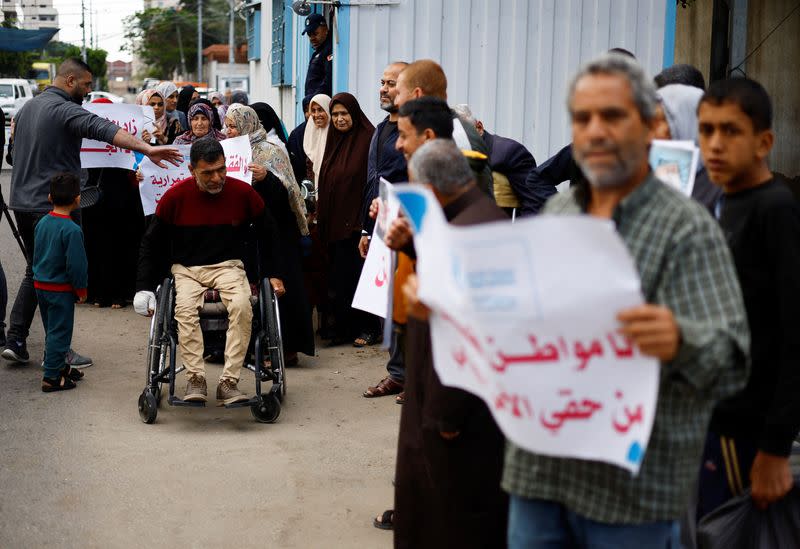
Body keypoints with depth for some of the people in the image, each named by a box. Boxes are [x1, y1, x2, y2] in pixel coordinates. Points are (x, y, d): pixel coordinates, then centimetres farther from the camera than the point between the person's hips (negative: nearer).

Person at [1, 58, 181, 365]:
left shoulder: (28, 107, 14)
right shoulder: (64, 110, -15)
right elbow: (105, 130, -30)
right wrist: (147, 149, -40)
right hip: (53, 206, -9)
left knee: (36, 271, 19)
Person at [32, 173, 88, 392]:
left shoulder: (41, 223, 3)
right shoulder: (71, 230, -21)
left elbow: (37, 256, 13)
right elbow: (76, 264, -19)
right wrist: (81, 290, -6)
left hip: (40, 285, 8)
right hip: (61, 289, -8)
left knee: (52, 330, 20)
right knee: (59, 332, 1)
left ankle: (59, 366, 34)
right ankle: (52, 377, 3)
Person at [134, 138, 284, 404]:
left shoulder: (243, 192, -7)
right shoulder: (175, 196, -8)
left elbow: (267, 234, 10)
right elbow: (152, 242, 5)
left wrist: (274, 275, 8)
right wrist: (144, 287, 0)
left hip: (228, 266, 0)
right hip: (187, 268, 0)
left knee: (242, 306, -30)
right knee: (185, 308, -31)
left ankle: (229, 381, -28)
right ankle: (195, 379, -26)